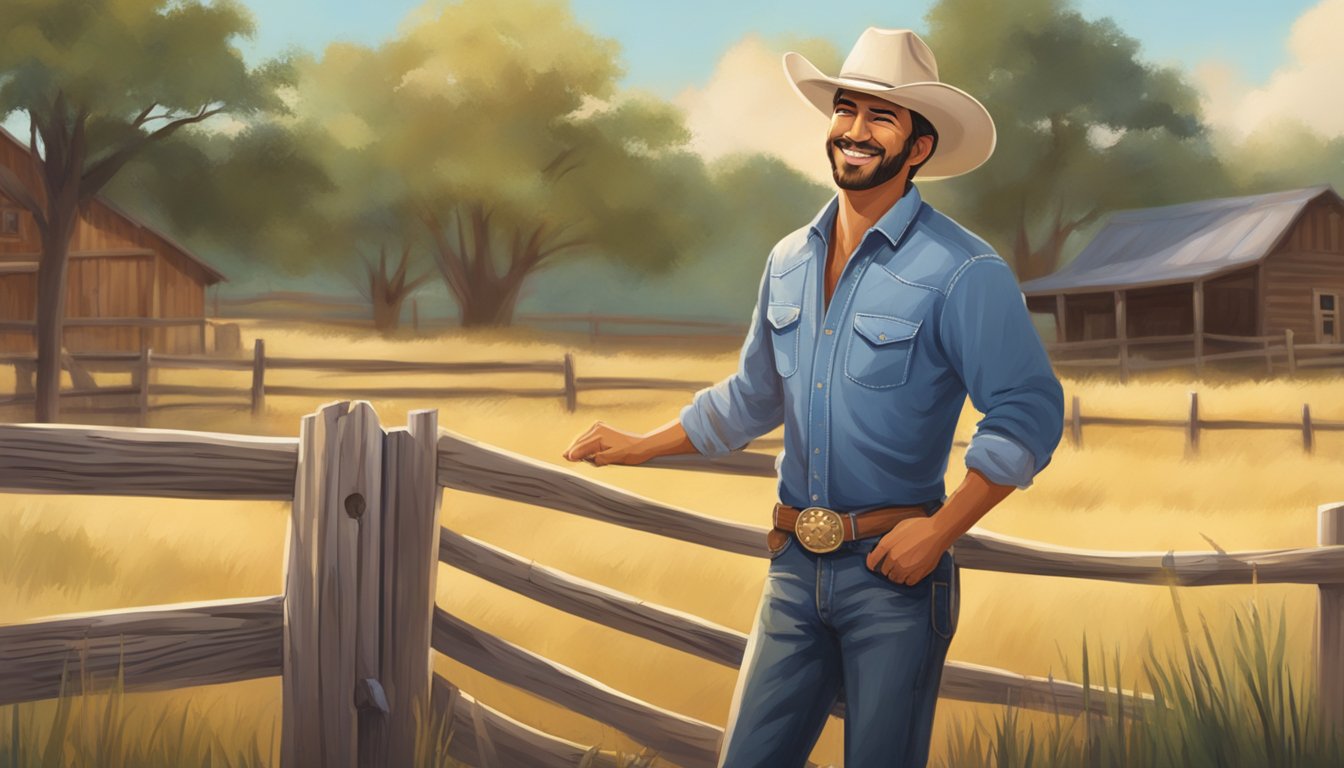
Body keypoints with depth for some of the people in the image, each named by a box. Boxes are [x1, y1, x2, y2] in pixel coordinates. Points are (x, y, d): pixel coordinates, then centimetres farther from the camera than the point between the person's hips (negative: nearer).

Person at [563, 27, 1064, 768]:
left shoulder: (962, 273, -11)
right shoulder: (789, 262, 9)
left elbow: (1029, 414, -13)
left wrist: (940, 529, -16)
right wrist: (640, 446, 19)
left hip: (893, 570, -5)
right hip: (796, 567, 5)